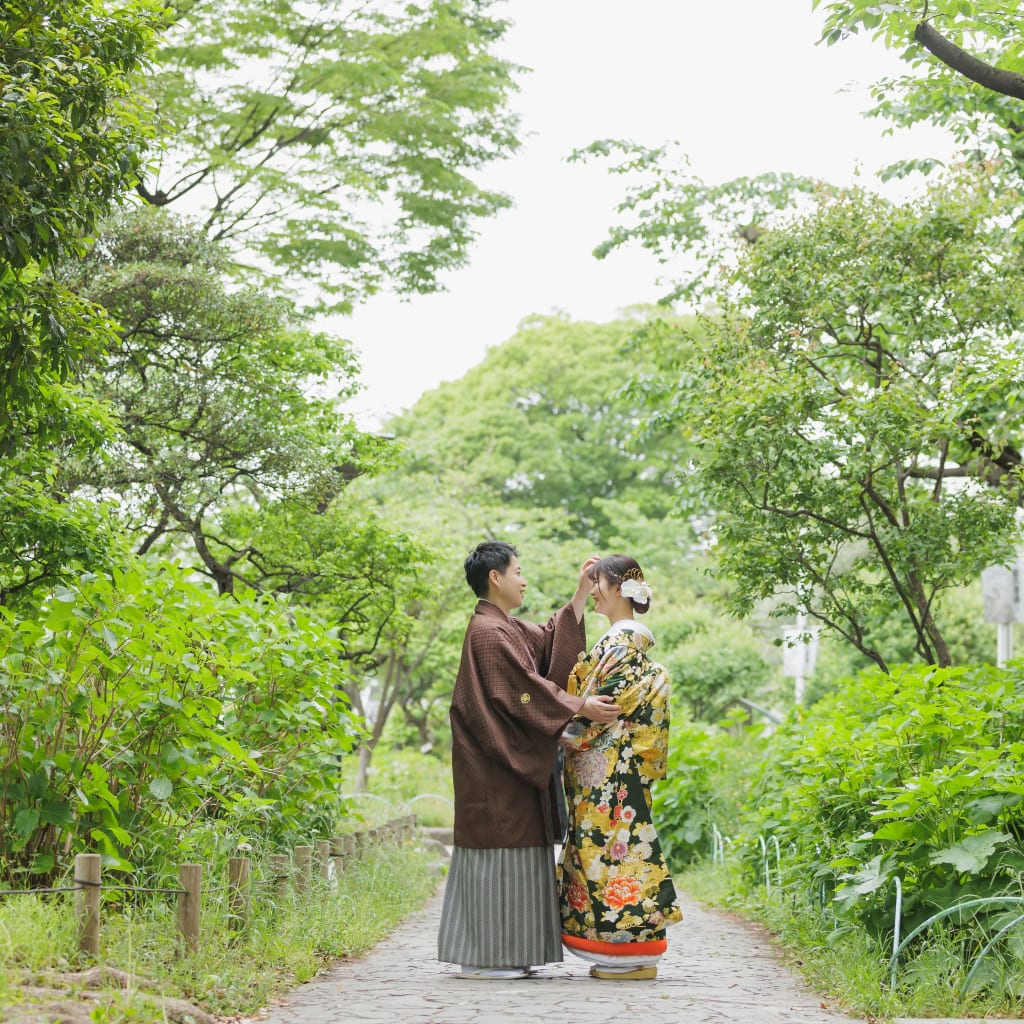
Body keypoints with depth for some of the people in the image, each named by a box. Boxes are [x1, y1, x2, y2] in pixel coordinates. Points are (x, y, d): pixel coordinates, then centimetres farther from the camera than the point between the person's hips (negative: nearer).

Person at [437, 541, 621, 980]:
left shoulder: (506, 629, 17)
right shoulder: (488, 632, -14)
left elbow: (553, 638, 27)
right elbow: (524, 689, -19)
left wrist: (582, 590, 23)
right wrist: (580, 707, -19)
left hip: (510, 761, 10)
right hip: (496, 766, -10)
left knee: (508, 846, 10)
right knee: (498, 849, -8)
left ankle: (494, 955, 13)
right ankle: (482, 958, -5)